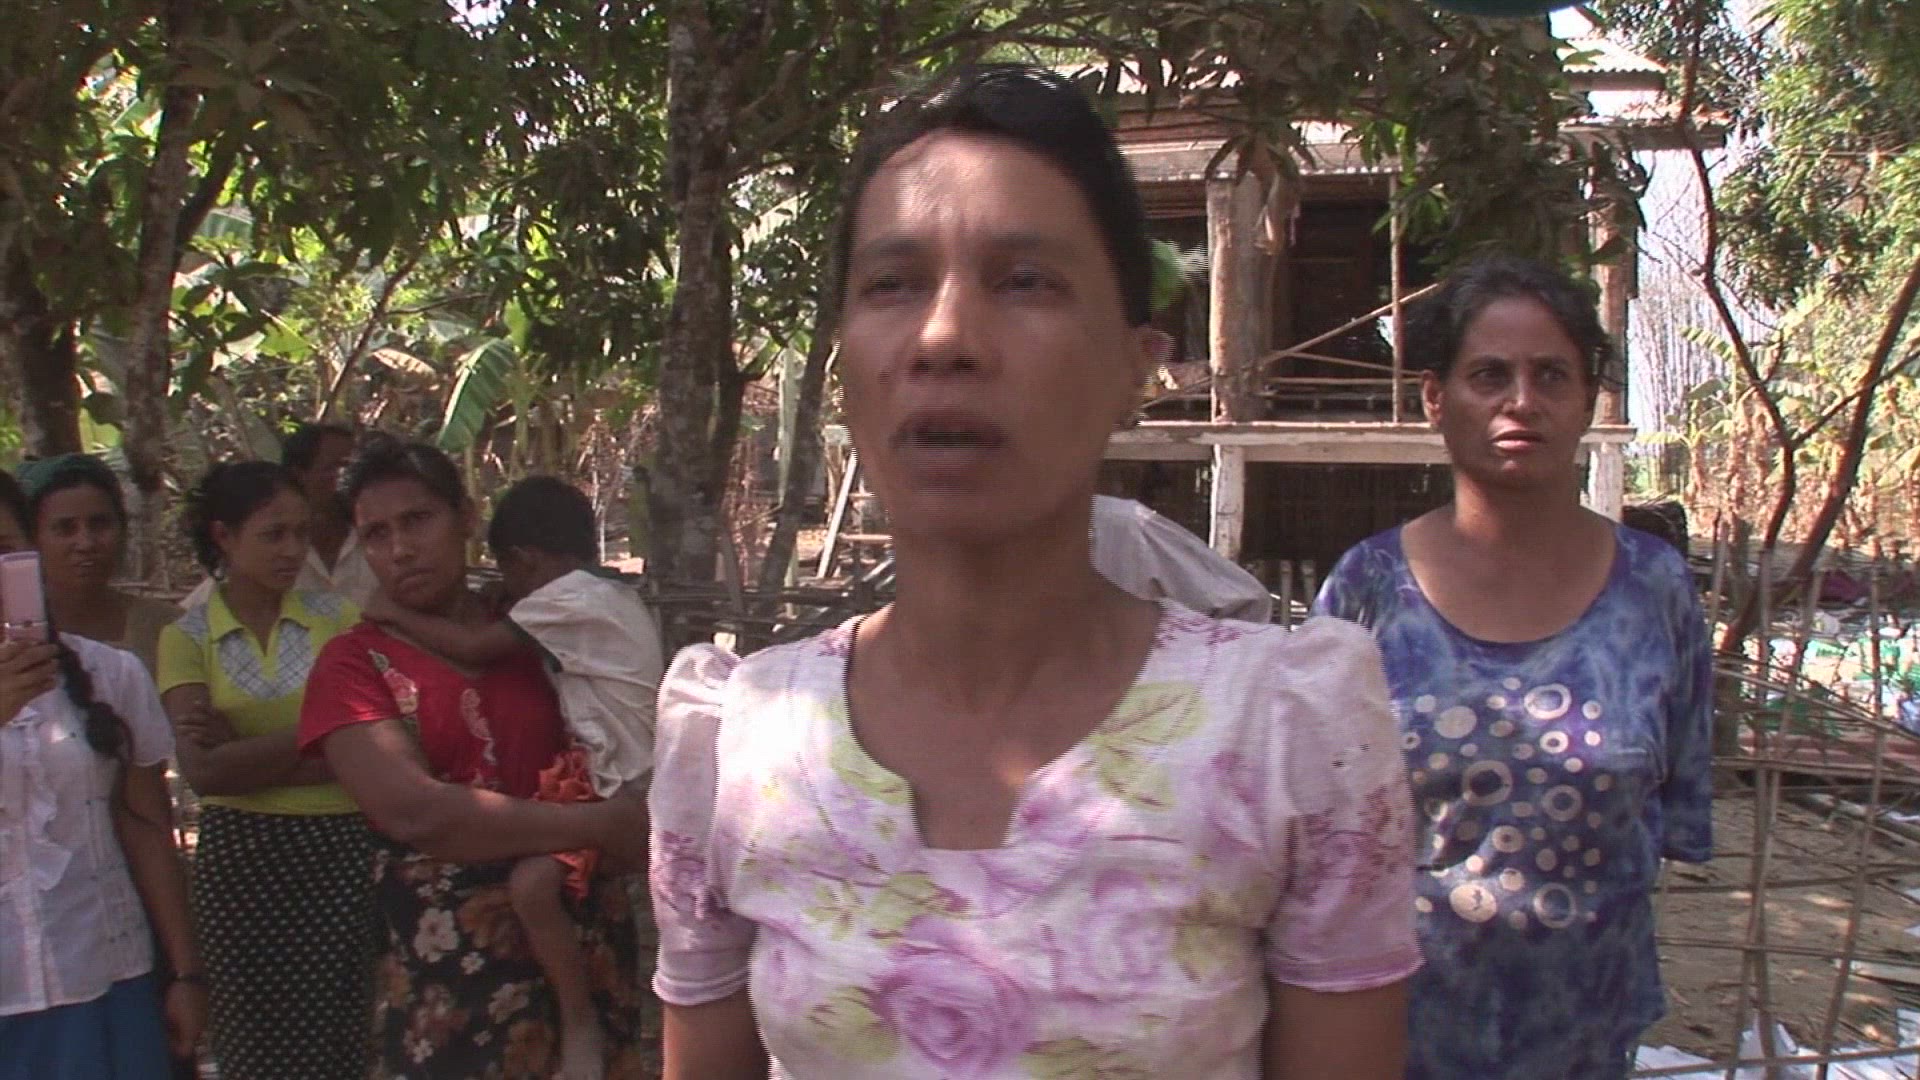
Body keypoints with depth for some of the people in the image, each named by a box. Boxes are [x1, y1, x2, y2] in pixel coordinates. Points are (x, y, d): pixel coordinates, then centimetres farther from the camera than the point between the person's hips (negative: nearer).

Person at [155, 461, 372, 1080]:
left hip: (341, 850, 0)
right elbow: (203, 770, -8)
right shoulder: (187, 638, 3)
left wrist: (247, 751, -12)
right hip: (242, 860, 0)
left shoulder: (336, 618, 4)